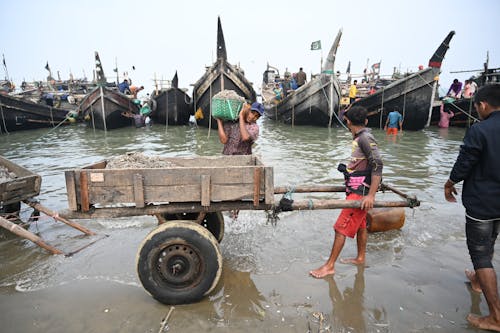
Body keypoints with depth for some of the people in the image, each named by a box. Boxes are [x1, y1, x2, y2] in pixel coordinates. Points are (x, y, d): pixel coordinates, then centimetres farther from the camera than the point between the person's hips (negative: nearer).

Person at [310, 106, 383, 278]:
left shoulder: (365, 138, -17)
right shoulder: (360, 138, 10)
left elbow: (378, 165, -23)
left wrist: (371, 195, -26)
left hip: (360, 192, -9)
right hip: (357, 189, 9)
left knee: (341, 227, -6)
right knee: (360, 225, 19)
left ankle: (329, 266, 3)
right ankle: (361, 258, 34)